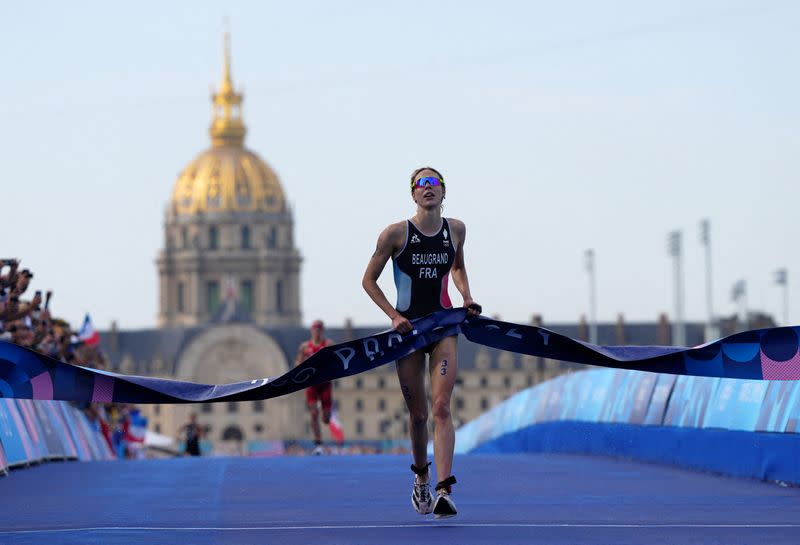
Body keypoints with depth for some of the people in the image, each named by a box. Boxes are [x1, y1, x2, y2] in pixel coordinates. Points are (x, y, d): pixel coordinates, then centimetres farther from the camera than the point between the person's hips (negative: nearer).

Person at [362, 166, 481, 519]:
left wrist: (466, 297, 6)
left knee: (441, 408, -14)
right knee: (418, 414, 6)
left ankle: (444, 491, -24)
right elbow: (369, 280, 0)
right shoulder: (396, 233, -7)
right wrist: (393, 315, -10)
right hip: (408, 328, -1)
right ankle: (421, 479, 32)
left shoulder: (456, 230, 2)